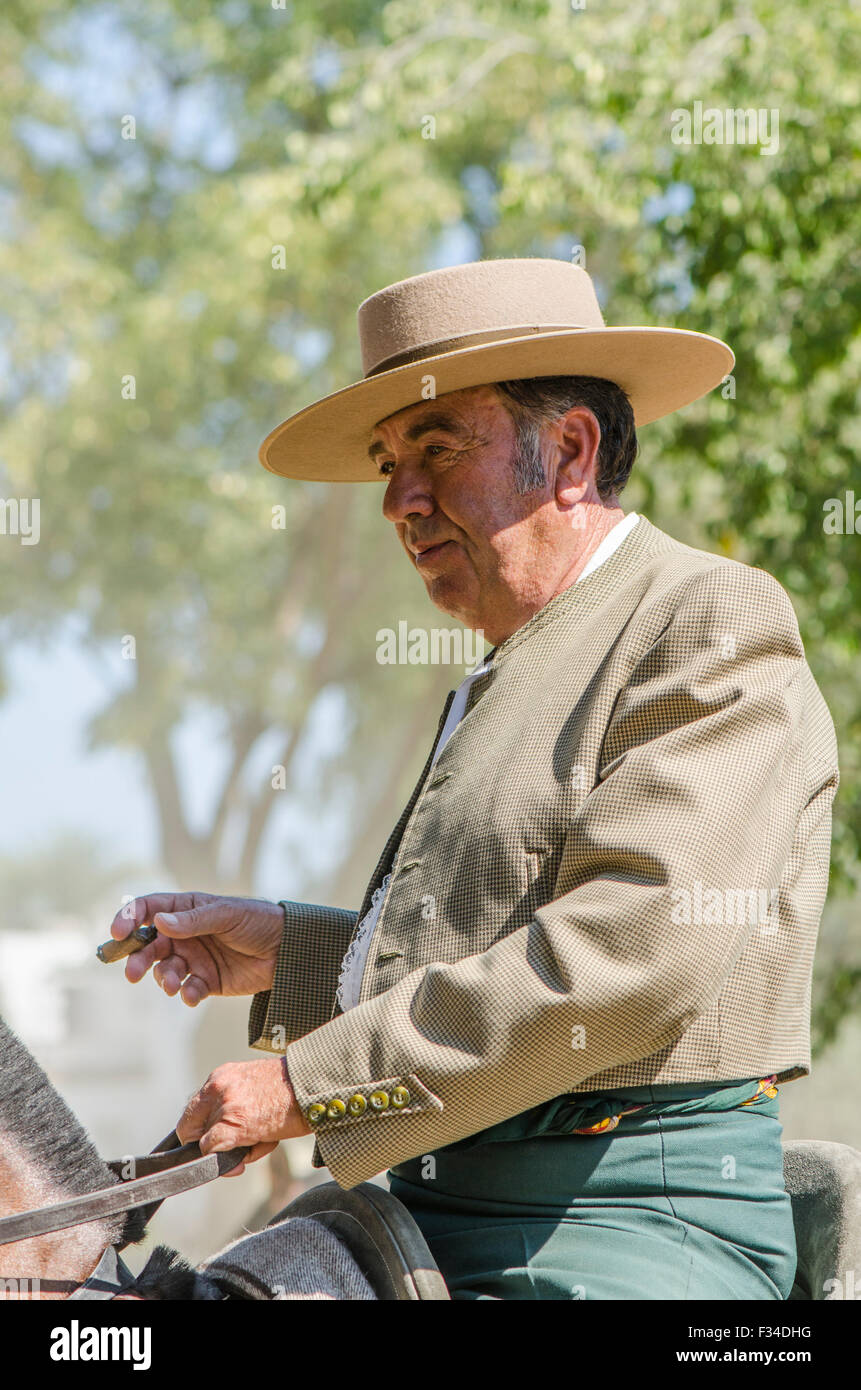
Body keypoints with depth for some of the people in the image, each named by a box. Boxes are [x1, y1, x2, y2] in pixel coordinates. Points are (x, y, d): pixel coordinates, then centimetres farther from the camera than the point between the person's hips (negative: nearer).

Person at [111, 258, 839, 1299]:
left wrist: (309, 1085, -17)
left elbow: (629, 956, -19)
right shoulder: (503, 685, 23)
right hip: (428, 1215, 8)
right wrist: (287, 958, 13)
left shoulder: (716, 628, -7)